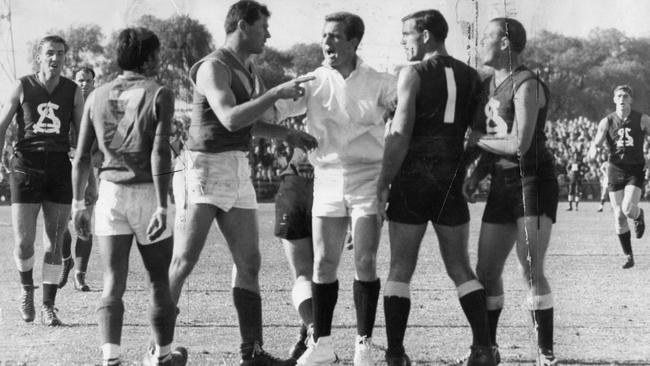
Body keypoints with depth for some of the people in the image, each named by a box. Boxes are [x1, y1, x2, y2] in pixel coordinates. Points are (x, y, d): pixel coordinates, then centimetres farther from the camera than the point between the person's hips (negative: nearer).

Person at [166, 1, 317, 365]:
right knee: (185, 260, -12)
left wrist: (288, 134, 17)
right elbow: (230, 119, -25)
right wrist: (276, 93, -22)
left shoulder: (250, 71, 16)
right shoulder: (214, 67, -12)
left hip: (238, 170, 9)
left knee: (249, 262, 6)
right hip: (205, 167, -8)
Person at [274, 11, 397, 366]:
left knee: (365, 262, -3)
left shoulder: (378, 83, 0)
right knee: (323, 264, 3)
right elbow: (272, 108, -1)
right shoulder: (313, 83, 3)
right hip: (327, 179, 2)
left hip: (368, 178, -2)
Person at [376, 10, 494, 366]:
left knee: (400, 269, 2)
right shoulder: (470, 76, 9)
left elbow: (400, 133, -13)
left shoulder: (413, 73, -8)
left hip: (412, 179, -4)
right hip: (452, 183, 4)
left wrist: (383, 184, -9)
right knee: (460, 268, 11)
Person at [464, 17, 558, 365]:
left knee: (532, 270, -13)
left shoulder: (526, 85, -14)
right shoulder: (489, 85, 13)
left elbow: (519, 143, -22)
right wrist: (476, 175, 4)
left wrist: (475, 138, -11)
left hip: (534, 180, -8)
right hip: (502, 185, 8)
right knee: (486, 271, 7)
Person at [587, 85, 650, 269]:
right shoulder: (607, 122, -1)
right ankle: (628, 256, 12)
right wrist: (593, 150, -31)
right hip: (616, 170, 2)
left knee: (628, 209, -21)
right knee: (619, 217, 0)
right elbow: (596, 142, -6)